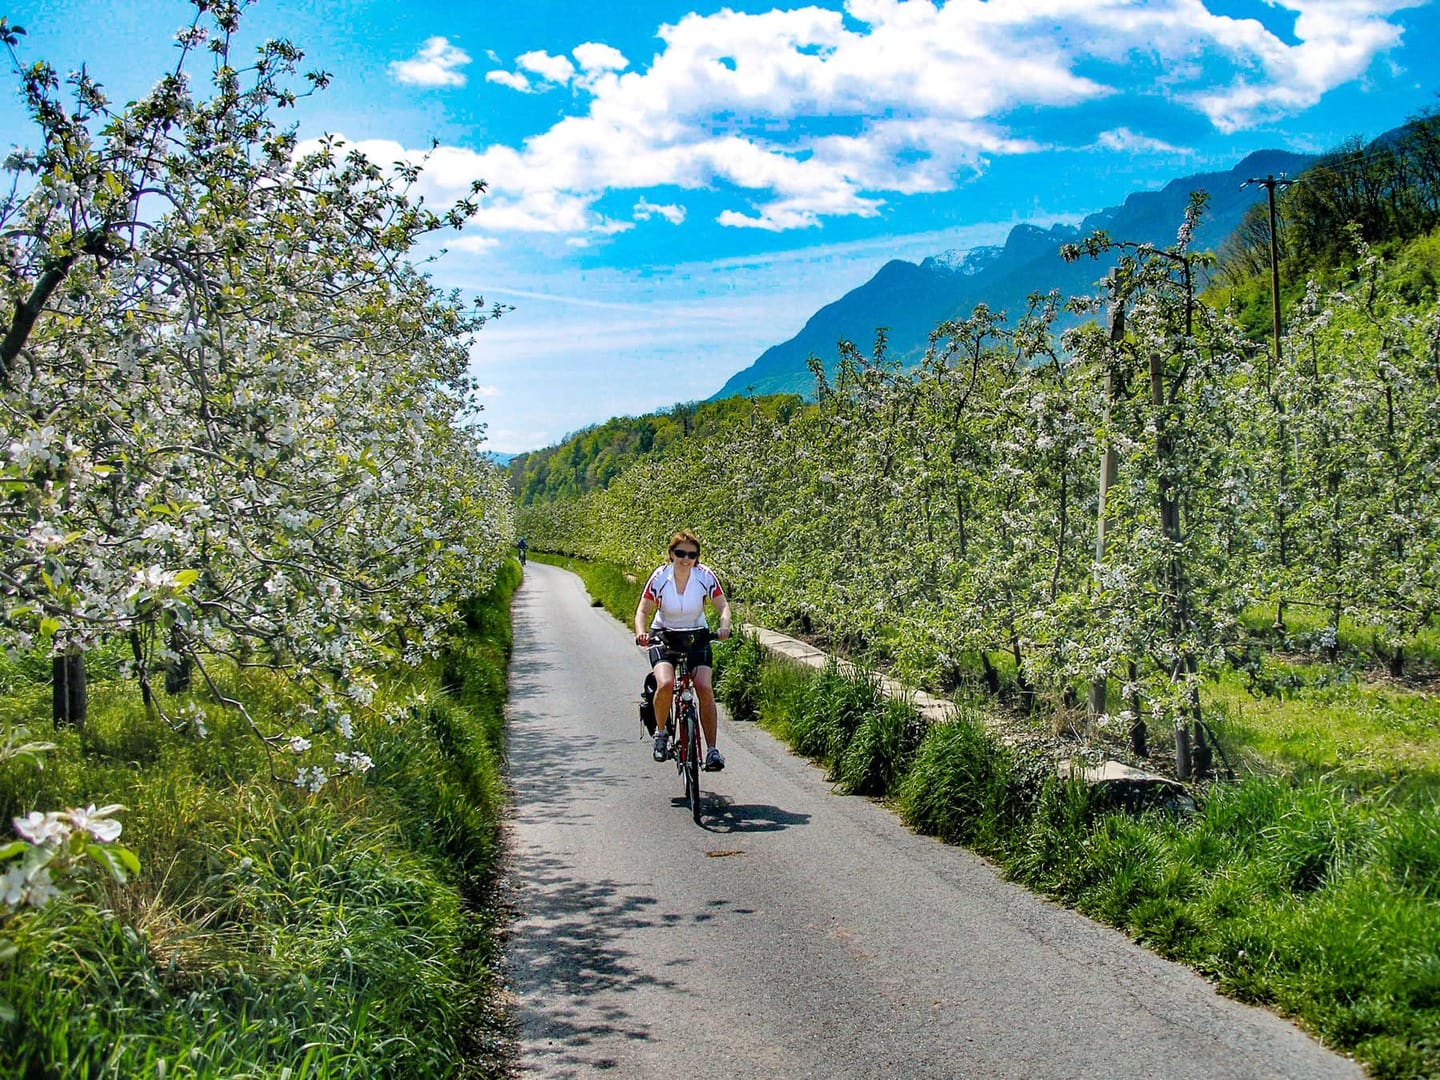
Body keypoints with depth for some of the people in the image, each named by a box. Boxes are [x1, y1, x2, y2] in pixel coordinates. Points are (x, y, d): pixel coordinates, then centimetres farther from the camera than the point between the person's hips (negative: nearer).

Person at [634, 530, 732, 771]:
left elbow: (723, 606, -12)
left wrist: (724, 626, -33)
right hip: (664, 636, -1)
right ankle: (661, 733, -1)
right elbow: (643, 610, -14)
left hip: (697, 636, 1)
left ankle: (712, 749, -8)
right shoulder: (660, 576, -17)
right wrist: (641, 633, -34)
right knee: (665, 684, -27)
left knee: (705, 688, -18)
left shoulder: (705, 575, -15)